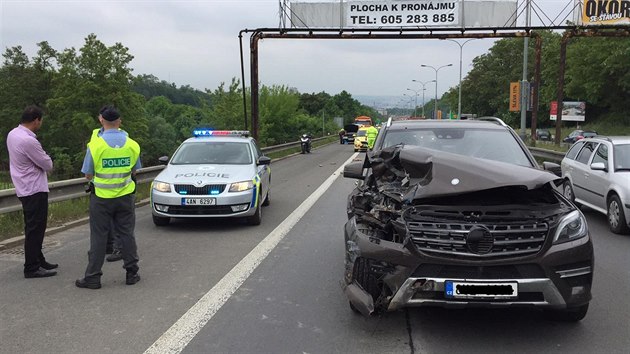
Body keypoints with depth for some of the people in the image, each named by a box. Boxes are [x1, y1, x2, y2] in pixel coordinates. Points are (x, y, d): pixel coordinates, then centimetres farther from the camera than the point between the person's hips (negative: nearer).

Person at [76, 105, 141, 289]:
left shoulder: (95, 145, -12)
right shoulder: (132, 144, -3)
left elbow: (88, 175, -4)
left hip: (102, 198, -2)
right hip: (125, 196, 2)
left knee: (98, 237, 5)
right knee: (127, 234, 11)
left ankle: (93, 277, 10)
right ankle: (132, 273, 16)